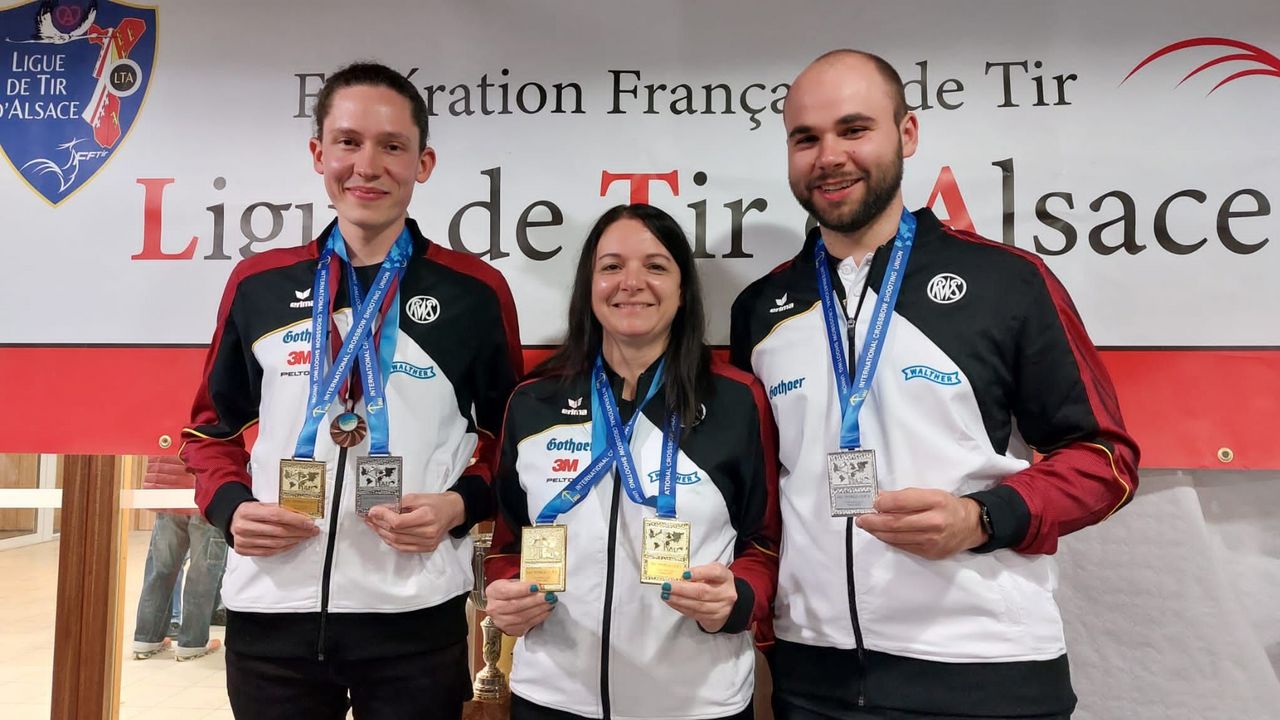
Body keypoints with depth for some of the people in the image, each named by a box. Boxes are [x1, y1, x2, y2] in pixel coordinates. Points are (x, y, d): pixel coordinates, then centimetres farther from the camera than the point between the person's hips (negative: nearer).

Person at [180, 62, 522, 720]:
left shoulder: (475, 290, -1)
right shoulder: (257, 283, 5)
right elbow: (212, 426, 15)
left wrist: (462, 504, -11)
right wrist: (230, 505, -3)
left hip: (415, 615, -2)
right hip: (270, 613, 3)